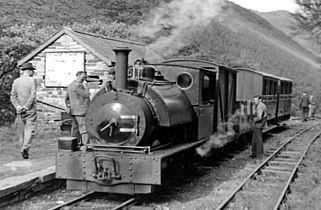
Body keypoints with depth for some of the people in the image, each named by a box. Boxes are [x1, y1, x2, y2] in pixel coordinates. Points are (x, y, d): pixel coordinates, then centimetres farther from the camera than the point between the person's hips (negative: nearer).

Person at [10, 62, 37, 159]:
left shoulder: (16, 81, 8)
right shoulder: (32, 80, -7)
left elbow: (13, 97, 1)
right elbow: (33, 95, -15)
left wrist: (18, 106, -8)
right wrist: (26, 107, -14)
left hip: (20, 111, 5)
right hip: (31, 110, -4)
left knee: (22, 130, 12)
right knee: (30, 129, -3)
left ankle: (24, 148, 16)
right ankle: (25, 147, -20)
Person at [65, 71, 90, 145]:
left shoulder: (70, 85, 19)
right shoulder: (78, 85, -13)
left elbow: (66, 99, 25)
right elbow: (86, 95, -14)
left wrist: (69, 107, 22)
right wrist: (86, 88, 2)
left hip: (73, 111, 10)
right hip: (80, 111, -10)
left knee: (75, 128, 12)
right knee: (84, 128, -10)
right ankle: (85, 144, -15)